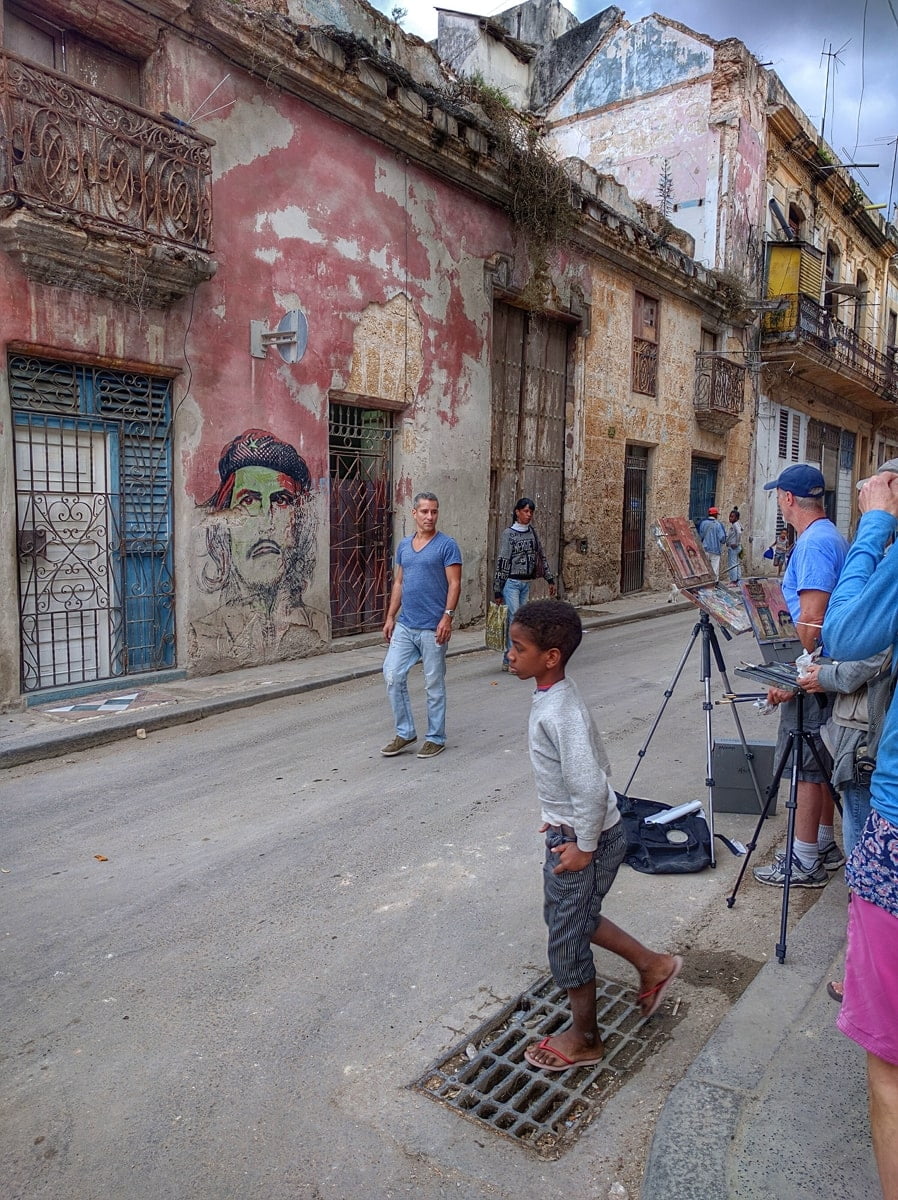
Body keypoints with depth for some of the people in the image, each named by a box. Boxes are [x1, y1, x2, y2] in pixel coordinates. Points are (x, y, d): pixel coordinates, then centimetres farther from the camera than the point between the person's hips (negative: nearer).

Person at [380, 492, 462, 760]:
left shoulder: (447, 545, -6)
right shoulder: (404, 545, 12)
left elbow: (454, 584, -10)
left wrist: (447, 617, -19)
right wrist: (390, 617, 12)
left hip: (432, 628, -6)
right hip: (404, 626, 6)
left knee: (434, 685, 4)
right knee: (392, 676, 2)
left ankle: (436, 738, 17)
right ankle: (405, 733, 17)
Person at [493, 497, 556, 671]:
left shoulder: (533, 532, 10)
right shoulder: (508, 533, -7)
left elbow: (542, 557, 16)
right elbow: (501, 562, -8)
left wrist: (550, 579, 12)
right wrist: (497, 590, -10)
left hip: (526, 583, 6)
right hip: (511, 582, -6)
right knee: (514, 619, -10)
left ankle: (509, 659, 14)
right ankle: (511, 660, -5)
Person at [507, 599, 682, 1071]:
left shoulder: (559, 713, -29)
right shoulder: (555, 698, 0)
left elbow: (591, 786, -32)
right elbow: (598, 763, 12)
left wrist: (584, 847, -20)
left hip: (582, 839, -10)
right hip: (571, 830, 10)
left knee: (567, 938, 9)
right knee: (571, 916, 26)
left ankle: (583, 1039, 32)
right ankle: (653, 964, 40)